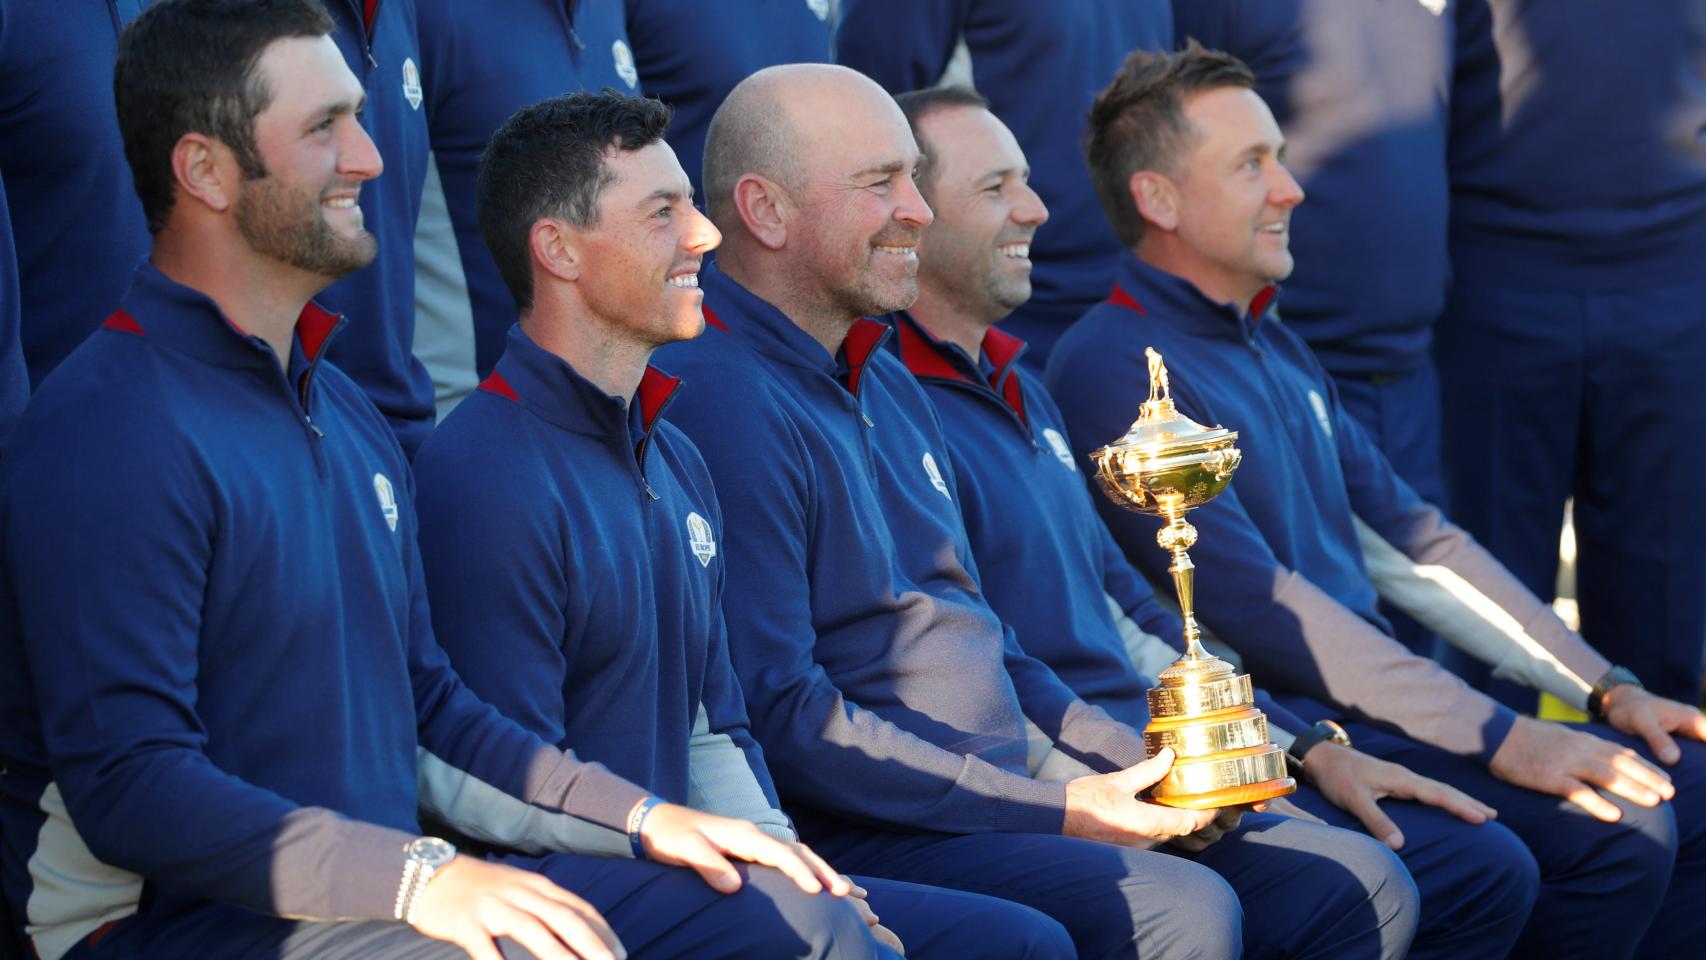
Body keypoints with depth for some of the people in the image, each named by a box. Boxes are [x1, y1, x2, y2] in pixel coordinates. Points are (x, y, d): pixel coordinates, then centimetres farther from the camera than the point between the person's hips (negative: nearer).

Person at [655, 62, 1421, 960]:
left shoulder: (888, 386, 19)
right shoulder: (718, 404, -14)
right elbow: (780, 717, -21)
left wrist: (1144, 765, 10)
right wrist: (1058, 813, -17)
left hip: (1005, 805, 10)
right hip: (858, 843, -10)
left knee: (1363, 887, 1)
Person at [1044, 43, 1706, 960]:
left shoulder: (1276, 350, 19)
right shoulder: (1113, 368, -12)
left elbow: (1413, 541, 20)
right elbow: (1256, 606, -20)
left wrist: (1606, 689, 10)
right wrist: (1500, 739, -23)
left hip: (1373, 703, 9)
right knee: (1614, 831, -22)